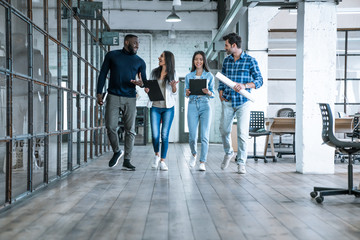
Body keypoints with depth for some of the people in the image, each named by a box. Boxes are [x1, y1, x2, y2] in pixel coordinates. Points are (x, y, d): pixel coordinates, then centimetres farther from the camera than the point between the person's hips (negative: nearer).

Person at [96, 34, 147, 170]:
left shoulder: (140, 62, 10)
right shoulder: (112, 55, 7)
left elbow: (144, 81, 10)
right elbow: (103, 74, 8)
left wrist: (141, 83, -15)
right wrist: (99, 93, 1)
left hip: (130, 99, 1)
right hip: (113, 96, -1)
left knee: (130, 130, -1)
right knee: (111, 127, -6)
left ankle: (127, 161, 7)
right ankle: (117, 152, 20)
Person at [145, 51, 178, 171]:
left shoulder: (172, 74, 3)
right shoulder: (154, 72, 8)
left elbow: (175, 93, 4)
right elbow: (150, 87, 15)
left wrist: (173, 86, -16)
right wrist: (147, 90, -7)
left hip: (168, 108, -1)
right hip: (155, 107, 2)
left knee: (165, 135, -3)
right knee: (155, 135, -4)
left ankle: (163, 161, 6)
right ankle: (156, 155, 23)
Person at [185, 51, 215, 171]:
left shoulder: (209, 75, 8)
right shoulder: (188, 76, 12)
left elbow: (213, 94, 7)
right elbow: (186, 94, 14)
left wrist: (208, 92, -14)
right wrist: (187, 93, -9)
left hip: (205, 105, -1)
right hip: (192, 105, 1)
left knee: (204, 136, -6)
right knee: (192, 136, -3)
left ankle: (202, 162, 2)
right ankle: (194, 154, 27)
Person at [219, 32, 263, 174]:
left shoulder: (250, 60, -4)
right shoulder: (226, 61, 10)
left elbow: (259, 80, -7)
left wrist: (244, 85, -23)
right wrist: (221, 92, 3)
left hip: (243, 102, -4)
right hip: (228, 102, 4)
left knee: (242, 133, -6)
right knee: (224, 130, 6)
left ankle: (241, 163, 7)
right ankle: (228, 153, 33)